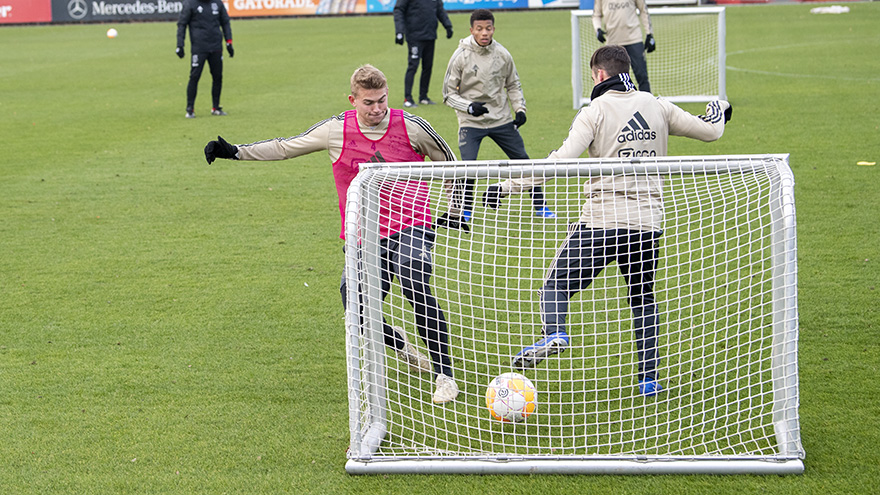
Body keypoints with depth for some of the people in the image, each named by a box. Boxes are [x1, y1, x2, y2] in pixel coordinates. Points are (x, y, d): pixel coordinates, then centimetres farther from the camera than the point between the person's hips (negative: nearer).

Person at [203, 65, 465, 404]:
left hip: (410, 226, -2)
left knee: (415, 287, -28)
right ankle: (400, 344, 28)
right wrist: (235, 152, 2)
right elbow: (285, 147, 8)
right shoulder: (335, 130, -3)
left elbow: (448, 161, 12)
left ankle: (445, 374, -17)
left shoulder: (411, 127, -5)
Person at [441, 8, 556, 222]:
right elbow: (448, 93, -5)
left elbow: (513, 84, 13)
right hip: (471, 122, -3)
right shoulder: (461, 56, -11)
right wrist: (470, 107, -20)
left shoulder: (502, 54, -3)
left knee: (522, 160, 6)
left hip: (501, 119, 3)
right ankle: (465, 209, 10)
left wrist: (520, 109, 0)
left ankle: (539, 205, 22)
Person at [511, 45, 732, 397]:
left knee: (557, 283, 7)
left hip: (602, 220, -4)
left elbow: (562, 159, -16)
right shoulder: (657, 107, 8)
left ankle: (553, 331, -22)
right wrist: (718, 111, 42)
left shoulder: (595, 111, -4)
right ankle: (649, 378, 16)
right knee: (643, 298, 19)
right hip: (648, 222, 4)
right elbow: (710, 131, 18)